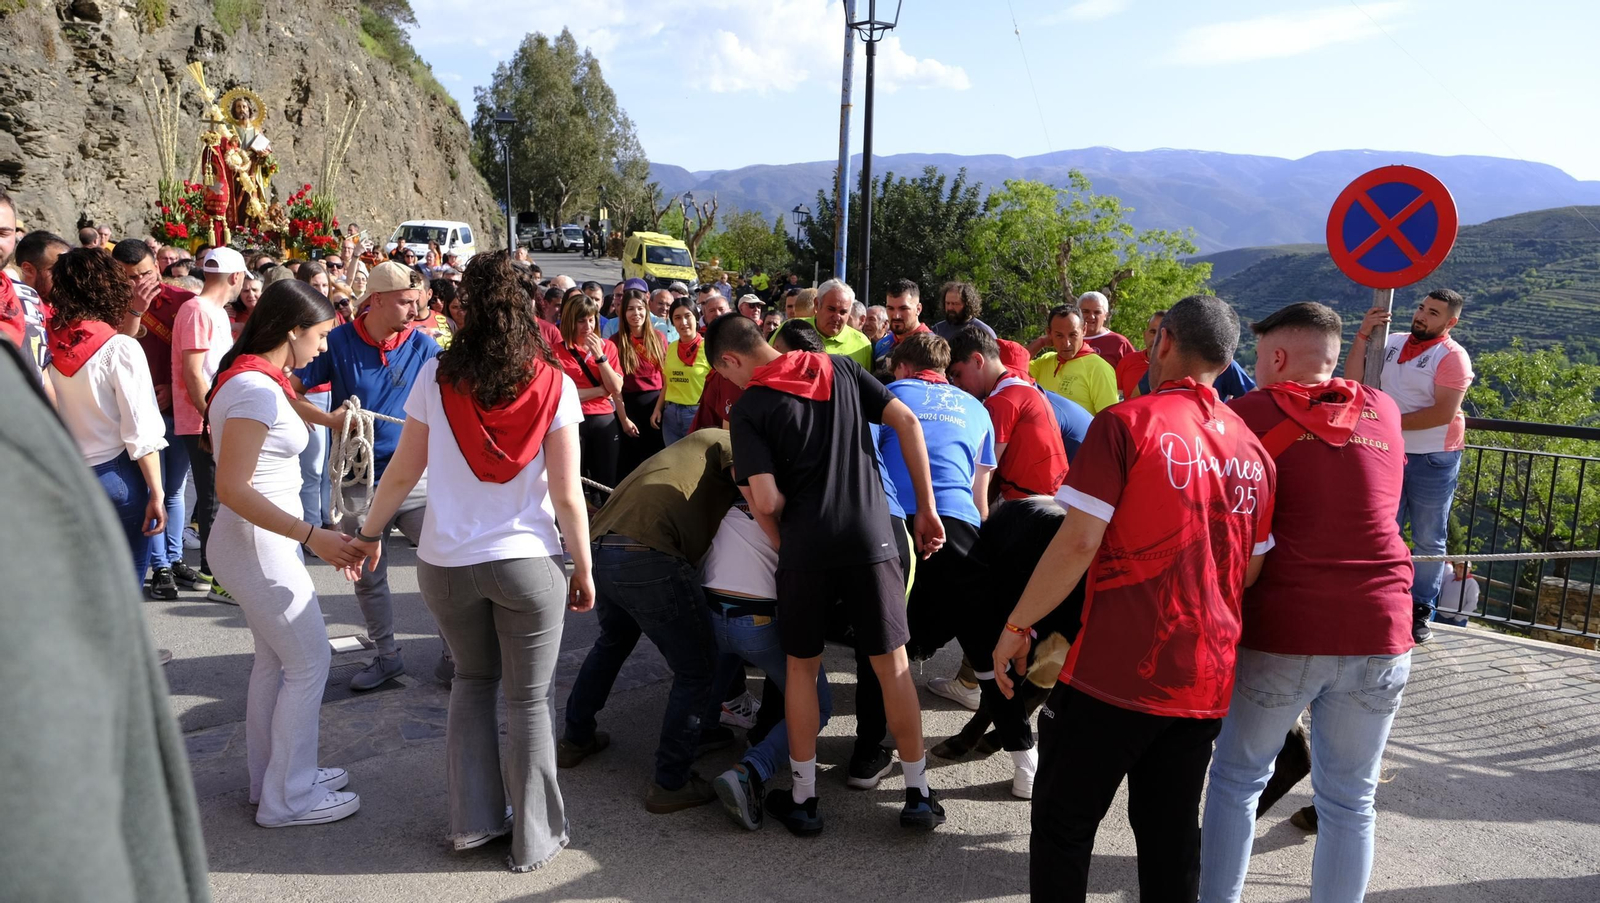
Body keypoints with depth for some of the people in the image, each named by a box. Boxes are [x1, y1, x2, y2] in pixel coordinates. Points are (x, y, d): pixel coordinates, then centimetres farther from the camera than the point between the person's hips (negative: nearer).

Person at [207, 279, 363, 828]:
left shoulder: (258, 379, 9)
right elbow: (232, 488, -26)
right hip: (257, 544, -10)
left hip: (266, 541, 10)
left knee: (275, 660, 18)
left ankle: (271, 778, 32)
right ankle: (288, 797, 11)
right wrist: (313, 537, -27)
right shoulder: (256, 388, -22)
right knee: (309, 662, -1)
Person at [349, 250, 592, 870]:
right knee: (529, 699, 10)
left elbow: (402, 474, 0)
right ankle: (535, 838, 21)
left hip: (445, 562, 2)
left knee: (473, 680, 23)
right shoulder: (554, 386, -8)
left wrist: (368, 533, 16)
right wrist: (584, 569, 3)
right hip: (528, 562, -2)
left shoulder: (436, 377, -5)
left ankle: (474, 820, 29)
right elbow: (567, 495, -9)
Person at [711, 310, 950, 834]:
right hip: (872, 535, 3)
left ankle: (803, 800, 23)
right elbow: (907, 422, 1)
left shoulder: (749, 408, -4)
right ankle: (919, 796, 18)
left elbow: (768, 502, -14)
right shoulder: (840, 367, 8)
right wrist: (926, 508, 4)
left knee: (802, 668, 15)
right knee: (892, 664, 11)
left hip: (806, 546, -2)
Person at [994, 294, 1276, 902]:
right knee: (1171, 832, 17)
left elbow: (1077, 542, -15)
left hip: (1115, 672, -6)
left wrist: (1016, 626, -6)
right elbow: (1251, 572, 14)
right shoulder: (1253, 451, 9)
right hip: (1206, 680, 6)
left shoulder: (1127, 423, -10)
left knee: (1063, 826, 9)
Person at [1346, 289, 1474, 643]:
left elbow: (1444, 413, -19)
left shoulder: (1452, 356, -10)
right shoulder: (1391, 343, 5)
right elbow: (1353, 381, -4)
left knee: (1429, 541, 7)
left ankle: (1421, 612, 17)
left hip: (1434, 460, -4)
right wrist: (1363, 335, -12)